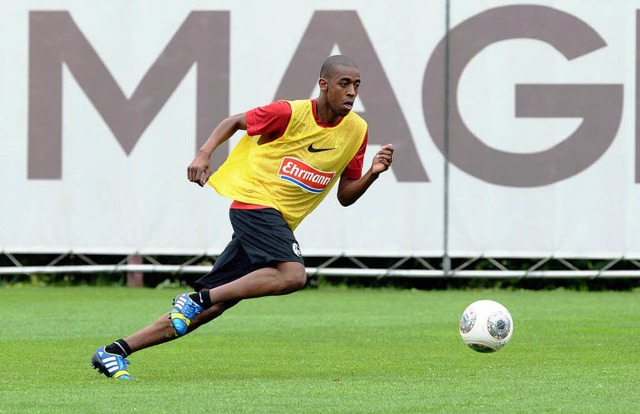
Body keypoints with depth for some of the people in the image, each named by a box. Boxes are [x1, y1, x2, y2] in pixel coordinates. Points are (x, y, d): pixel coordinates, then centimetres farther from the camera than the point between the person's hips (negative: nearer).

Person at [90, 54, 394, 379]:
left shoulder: (356, 131, 6)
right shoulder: (290, 113, -10)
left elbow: (345, 196, 12)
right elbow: (234, 122, 5)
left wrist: (372, 173, -6)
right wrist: (204, 153, -10)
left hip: (281, 223, 6)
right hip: (255, 203, -6)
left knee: (208, 306, 0)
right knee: (292, 275, -31)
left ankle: (115, 352, 3)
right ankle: (196, 299, -21)